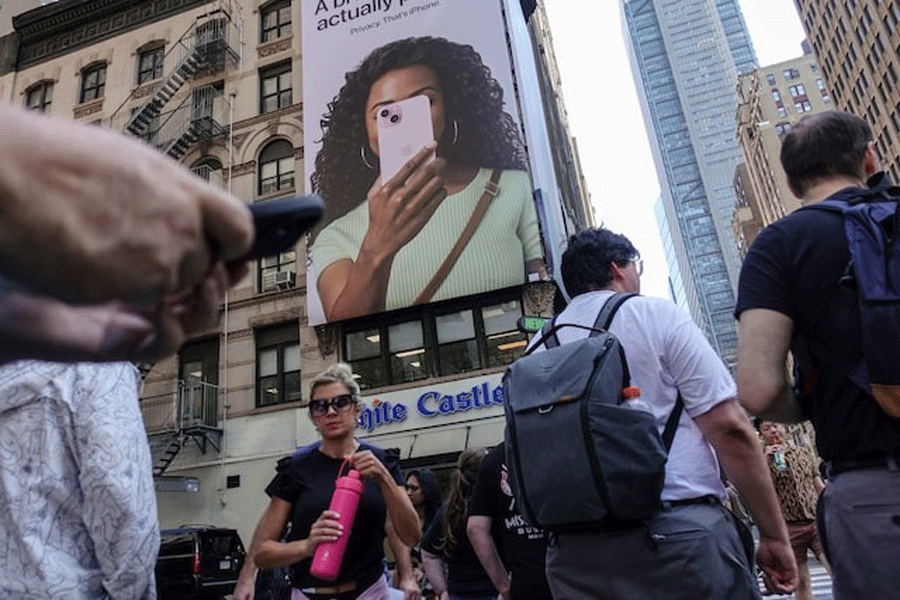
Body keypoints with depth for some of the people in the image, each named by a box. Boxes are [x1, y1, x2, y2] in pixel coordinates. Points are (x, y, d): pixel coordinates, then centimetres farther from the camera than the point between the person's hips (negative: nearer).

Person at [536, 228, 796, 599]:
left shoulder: (537, 349, 10)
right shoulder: (655, 315, -2)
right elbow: (729, 428, -7)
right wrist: (775, 535, 0)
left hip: (575, 552, 5)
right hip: (677, 534, -4)